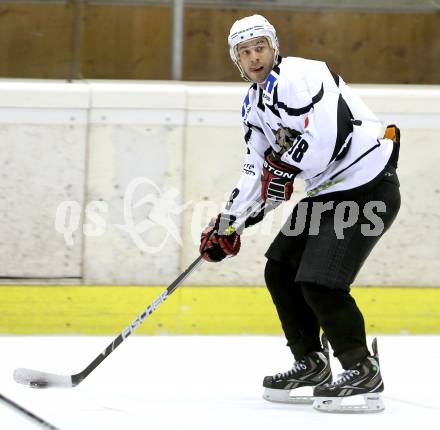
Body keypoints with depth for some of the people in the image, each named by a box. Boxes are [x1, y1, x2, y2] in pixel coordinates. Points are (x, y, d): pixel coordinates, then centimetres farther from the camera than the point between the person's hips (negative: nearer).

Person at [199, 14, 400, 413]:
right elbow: (258, 170, 20)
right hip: (326, 192, 11)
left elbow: (326, 137, -29)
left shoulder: (297, 76, -17)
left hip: (368, 189, -11)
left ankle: (363, 371, -3)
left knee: (319, 284, -16)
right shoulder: (255, 102, 14)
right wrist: (227, 224, 15)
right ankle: (312, 362, 25)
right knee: (280, 270, 13)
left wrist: (285, 168, -15)